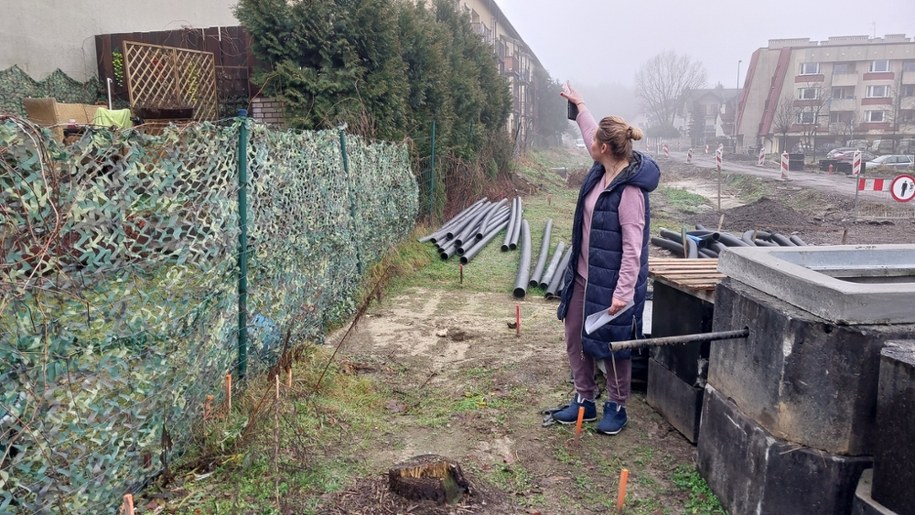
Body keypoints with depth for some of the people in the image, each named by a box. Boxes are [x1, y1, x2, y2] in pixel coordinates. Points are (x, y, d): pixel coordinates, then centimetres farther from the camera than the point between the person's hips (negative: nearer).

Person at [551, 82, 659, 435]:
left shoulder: (629, 191, -24)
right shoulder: (601, 171, 2)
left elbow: (633, 247, -24)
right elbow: (592, 130, 24)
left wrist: (623, 292, -26)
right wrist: (579, 105, 38)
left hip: (611, 283, -9)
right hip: (583, 277, 9)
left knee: (613, 346, 8)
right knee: (576, 339, 16)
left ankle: (617, 407, 28)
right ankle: (584, 400, 32)